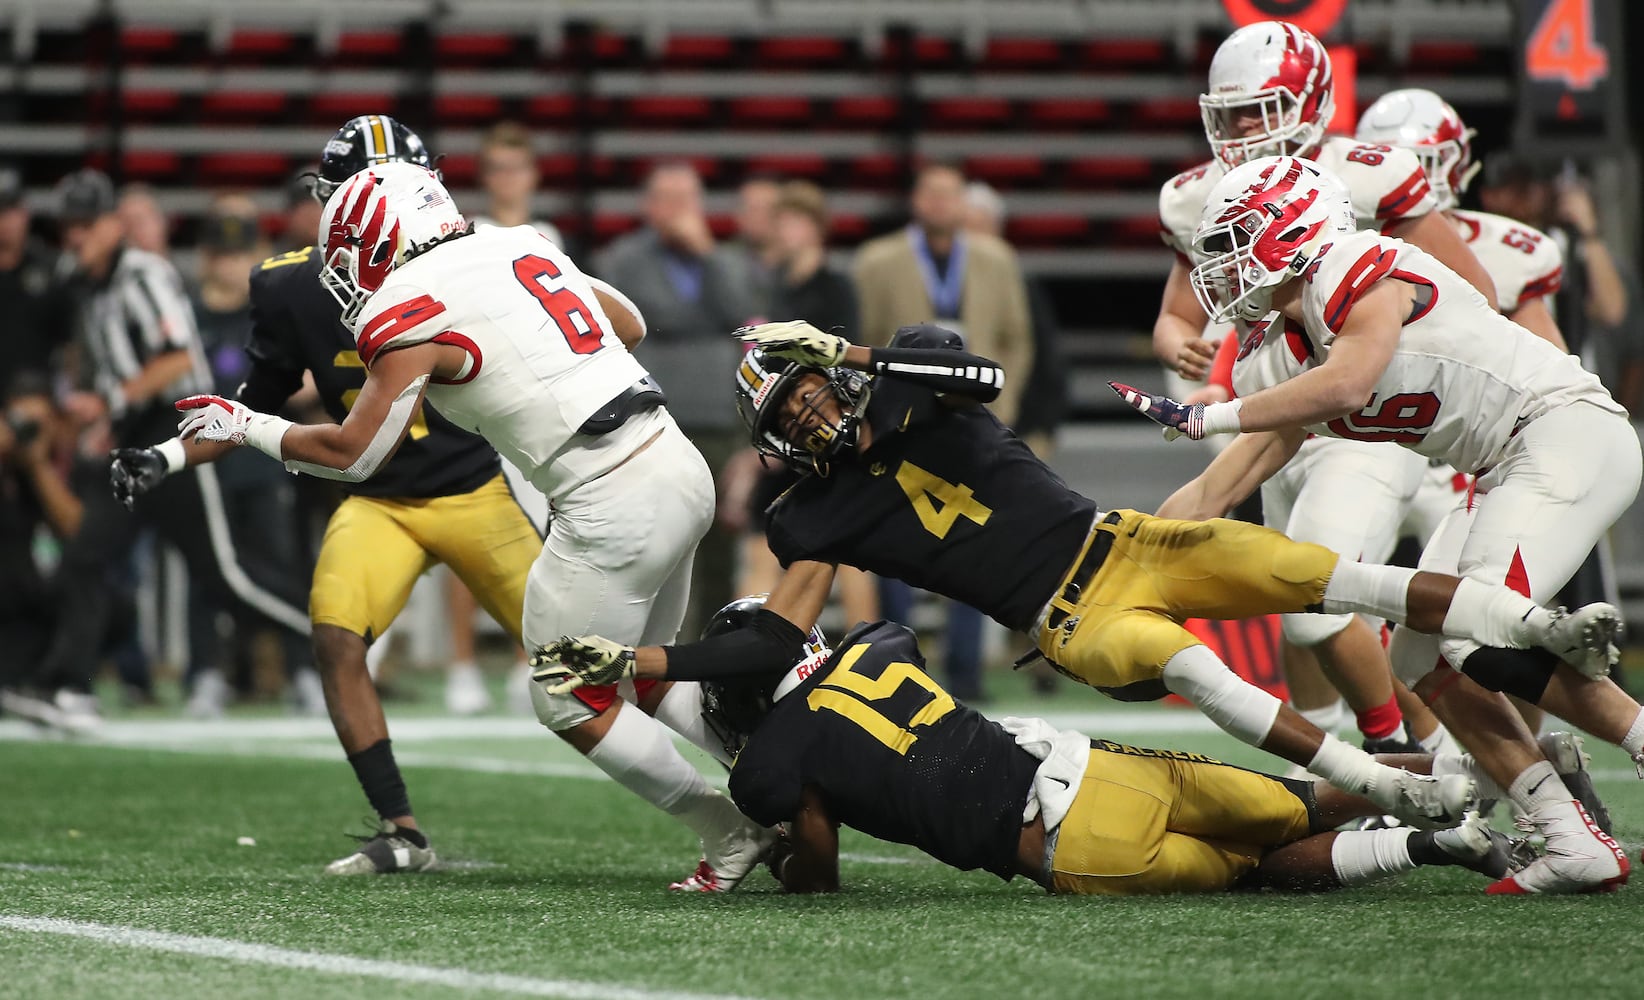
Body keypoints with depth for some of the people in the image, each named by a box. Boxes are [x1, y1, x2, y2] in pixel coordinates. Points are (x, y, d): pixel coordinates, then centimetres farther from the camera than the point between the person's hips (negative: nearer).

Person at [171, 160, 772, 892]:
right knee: (645, 675, 24)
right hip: (680, 470, 8)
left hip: (612, 505, -8)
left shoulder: (410, 313, -8)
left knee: (571, 705, 7)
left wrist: (243, 426, 10)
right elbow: (630, 325, 26)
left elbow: (352, 453, -3)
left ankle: (733, 835, 11)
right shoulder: (523, 247, 13)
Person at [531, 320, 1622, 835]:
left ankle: (1545, 629, -11)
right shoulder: (819, 517, 3)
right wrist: (625, 661, -10)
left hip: (1116, 543, 2)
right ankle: (1383, 790, -39)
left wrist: (848, 357, -20)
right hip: (1075, 623, -1)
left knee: (1310, 572, -13)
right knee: (1181, 661, -33)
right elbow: (777, 644, -3)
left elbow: (981, 375, -19)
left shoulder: (911, 366, 3)